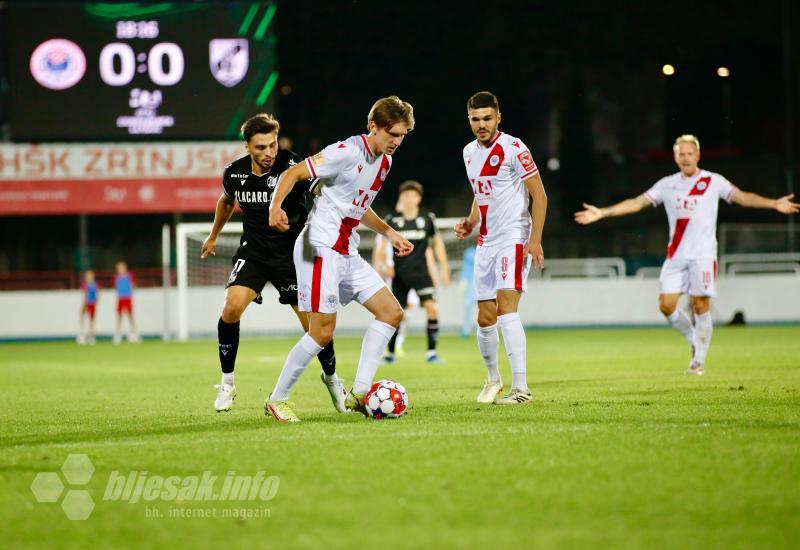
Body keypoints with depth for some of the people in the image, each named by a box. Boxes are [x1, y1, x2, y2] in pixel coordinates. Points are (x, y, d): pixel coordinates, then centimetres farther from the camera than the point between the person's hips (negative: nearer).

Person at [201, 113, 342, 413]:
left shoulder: (292, 166, -19)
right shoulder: (235, 172, -5)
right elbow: (226, 201, 19)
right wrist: (213, 236, 31)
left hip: (292, 252, -2)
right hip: (253, 250, 2)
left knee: (314, 324, -4)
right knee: (232, 307, -21)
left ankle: (331, 377, 27)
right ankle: (227, 383, -4)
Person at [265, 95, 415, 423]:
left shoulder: (384, 161, 13)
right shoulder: (348, 152, -14)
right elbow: (294, 173, -16)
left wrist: (390, 234, 22)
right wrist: (276, 206, -33)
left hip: (347, 254, 10)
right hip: (321, 248, -9)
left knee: (391, 313, 3)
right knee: (323, 331, -12)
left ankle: (359, 393, 1)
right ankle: (277, 399, 2)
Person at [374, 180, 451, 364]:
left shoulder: (427, 219, 2)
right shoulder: (392, 220, 0)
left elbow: (437, 242, 14)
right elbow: (381, 246, 7)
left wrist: (444, 268, 10)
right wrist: (382, 264, -8)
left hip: (420, 271, 0)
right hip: (399, 274, 0)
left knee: (431, 307, -17)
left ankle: (431, 352, -12)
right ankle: (390, 352, 22)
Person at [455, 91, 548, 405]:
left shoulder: (513, 149, -10)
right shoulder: (470, 152, 13)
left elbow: (539, 195, -9)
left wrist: (535, 240, -17)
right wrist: (470, 223, 9)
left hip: (514, 238, -7)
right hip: (486, 242, 7)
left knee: (506, 307, -20)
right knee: (485, 317, 9)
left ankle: (520, 388, -23)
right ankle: (493, 377, 29)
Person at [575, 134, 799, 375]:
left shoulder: (713, 181, 4)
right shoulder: (667, 184, 10)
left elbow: (742, 197, -3)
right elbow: (637, 202, 10)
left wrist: (774, 203, -17)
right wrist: (602, 213, 4)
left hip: (703, 254, -3)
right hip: (676, 255, 3)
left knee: (700, 305, -7)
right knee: (667, 305, -5)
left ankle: (699, 360, 3)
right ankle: (695, 340, 19)